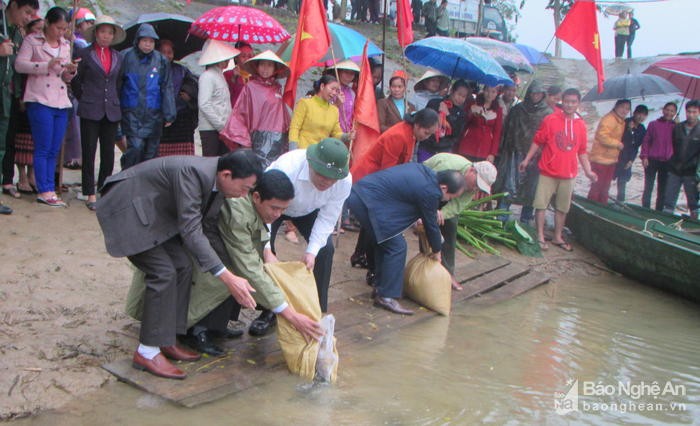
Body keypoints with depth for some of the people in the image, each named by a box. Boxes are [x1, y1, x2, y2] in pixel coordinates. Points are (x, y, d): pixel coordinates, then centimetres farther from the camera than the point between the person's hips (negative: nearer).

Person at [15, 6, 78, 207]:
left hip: (61, 102, 5)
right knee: (43, 148, -7)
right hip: (40, 101, -5)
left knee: (54, 151, 5)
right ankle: (45, 191, -4)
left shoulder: (66, 45, 18)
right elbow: (19, 64, -7)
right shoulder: (32, 41, 3)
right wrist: (46, 65, -16)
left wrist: (71, 71, -2)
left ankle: (49, 191, 8)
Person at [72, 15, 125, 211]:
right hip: (90, 111, -3)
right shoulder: (85, 54, 1)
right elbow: (75, 80, 6)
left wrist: (114, 100, 12)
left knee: (108, 154, 4)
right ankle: (90, 195, 3)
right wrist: (83, 99, 7)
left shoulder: (118, 57, 12)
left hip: (112, 112, 3)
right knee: (89, 153, -2)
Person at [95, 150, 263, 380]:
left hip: (154, 211, 9)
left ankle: (165, 341, 13)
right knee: (163, 272, -16)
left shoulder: (217, 178, -6)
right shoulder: (191, 172, -33)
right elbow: (191, 231, -34)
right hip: (126, 210, -9)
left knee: (182, 267, 2)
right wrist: (228, 278, -37)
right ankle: (147, 352, -4)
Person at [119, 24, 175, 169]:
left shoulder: (161, 60, 5)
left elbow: (167, 88, 6)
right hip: (132, 113, -2)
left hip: (154, 113, 2)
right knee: (135, 147, -13)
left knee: (151, 151, 5)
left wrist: (169, 114, 1)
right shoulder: (126, 57, 0)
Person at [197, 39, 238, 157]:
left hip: (222, 128, 8)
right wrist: (221, 125, -17)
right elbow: (204, 104, -17)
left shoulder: (220, 75, 19)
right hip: (210, 129, -8)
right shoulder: (207, 76, -8)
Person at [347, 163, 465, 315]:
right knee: (396, 247, -6)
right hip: (369, 202, -10)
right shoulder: (429, 192, -15)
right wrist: (436, 251, 15)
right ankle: (386, 297, -2)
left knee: (383, 244, 19)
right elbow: (431, 224, -1)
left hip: (360, 192, 10)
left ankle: (380, 288, 27)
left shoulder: (424, 171, 10)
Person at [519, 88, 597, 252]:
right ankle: (540, 237, 9)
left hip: (568, 174, 3)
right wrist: (527, 159, -3)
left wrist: (588, 171, 7)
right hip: (548, 171, -3)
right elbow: (538, 141, 0)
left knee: (563, 208, 11)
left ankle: (557, 237, 23)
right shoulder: (550, 120, -4)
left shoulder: (581, 124, 6)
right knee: (541, 204, -2)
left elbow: (582, 151, 12)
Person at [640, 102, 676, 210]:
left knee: (662, 189, 6)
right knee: (648, 188, 2)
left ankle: (658, 212, 13)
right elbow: (646, 141, 3)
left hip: (667, 163, 1)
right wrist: (644, 156, -4)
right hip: (652, 161, -1)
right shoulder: (653, 124, 3)